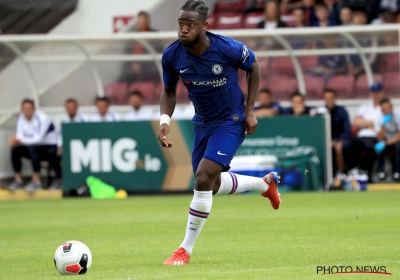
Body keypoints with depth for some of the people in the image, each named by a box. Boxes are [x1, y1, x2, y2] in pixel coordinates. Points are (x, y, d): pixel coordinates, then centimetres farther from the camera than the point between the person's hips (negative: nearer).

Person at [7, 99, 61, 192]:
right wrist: (15, 140, -30)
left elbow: (38, 139, -28)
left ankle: (36, 181, -29)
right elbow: (20, 136, -5)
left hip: (50, 147, -6)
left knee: (32, 148, -35)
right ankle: (18, 180, -9)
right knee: (15, 150, -16)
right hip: (34, 146, 6)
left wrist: (20, 140, -35)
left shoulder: (41, 118, -22)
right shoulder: (21, 118, -2)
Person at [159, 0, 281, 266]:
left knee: (203, 179, -21)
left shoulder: (228, 48, -26)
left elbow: (254, 67, -4)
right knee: (213, 186, 17)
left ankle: (186, 249, -9)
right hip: (203, 123, 6)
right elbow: (169, 91, 3)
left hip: (231, 122, -6)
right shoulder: (172, 56, -16)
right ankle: (265, 183, 47)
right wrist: (164, 121, -15)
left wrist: (250, 111, -6)